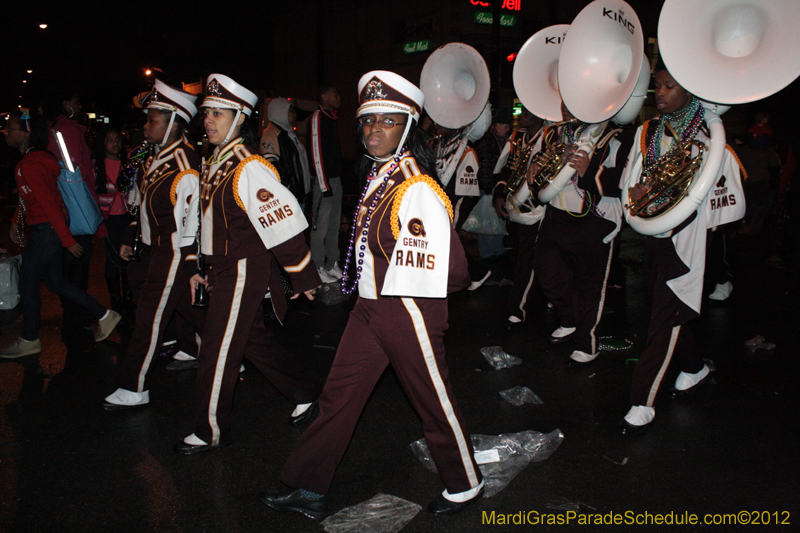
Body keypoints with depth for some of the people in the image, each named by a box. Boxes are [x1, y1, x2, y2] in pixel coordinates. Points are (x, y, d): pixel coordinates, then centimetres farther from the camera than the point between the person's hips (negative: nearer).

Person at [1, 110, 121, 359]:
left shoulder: (29, 165, -21)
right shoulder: (38, 158, 10)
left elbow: (50, 205, -22)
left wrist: (68, 241, -21)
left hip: (45, 231, -10)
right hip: (46, 229, 10)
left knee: (27, 285, 4)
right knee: (56, 283, 17)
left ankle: (29, 341, 19)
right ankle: (105, 316, 21)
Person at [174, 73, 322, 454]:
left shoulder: (249, 168, -19)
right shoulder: (212, 165, 10)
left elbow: (284, 220, -20)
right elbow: (199, 219, 18)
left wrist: (303, 277, -17)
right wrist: (195, 266, 17)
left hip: (246, 269, -9)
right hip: (222, 267, 9)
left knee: (218, 348, -2)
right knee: (253, 338, 18)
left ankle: (211, 430, 14)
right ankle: (304, 394, 35)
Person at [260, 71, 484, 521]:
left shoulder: (418, 190, -20)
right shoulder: (376, 178, 7)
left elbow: (447, 269, -24)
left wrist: (398, 282, -10)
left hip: (409, 312, -9)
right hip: (369, 307, 9)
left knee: (435, 402, 9)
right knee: (339, 396, 13)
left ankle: (466, 485, 32)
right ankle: (309, 488, 27)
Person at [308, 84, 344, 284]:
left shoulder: (332, 118, 17)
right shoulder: (317, 118, -11)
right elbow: (316, 152, -16)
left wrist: (339, 177, 14)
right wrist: (324, 185, -18)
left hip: (336, 178, 9)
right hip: (324, 180, -9)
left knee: (334, 224, 13)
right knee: (321, 226, -4)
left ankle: (332, 265, 22)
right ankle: (319, 269, 3)